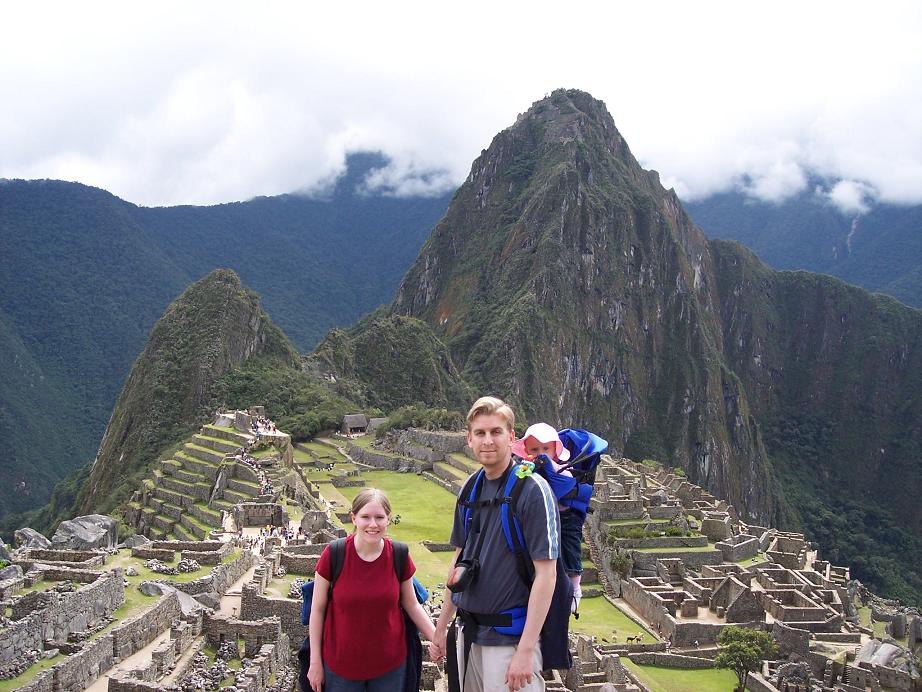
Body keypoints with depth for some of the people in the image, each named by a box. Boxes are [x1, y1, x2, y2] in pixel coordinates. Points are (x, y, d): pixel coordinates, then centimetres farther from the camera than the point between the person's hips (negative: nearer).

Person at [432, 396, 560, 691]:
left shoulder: (533, 490, -15)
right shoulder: (470, 488, 5)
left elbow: (546, 573, -17)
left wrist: (526, 650, -20)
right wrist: (442, 624, 14)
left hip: (510, 636, -6)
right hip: (469, 632, 6)